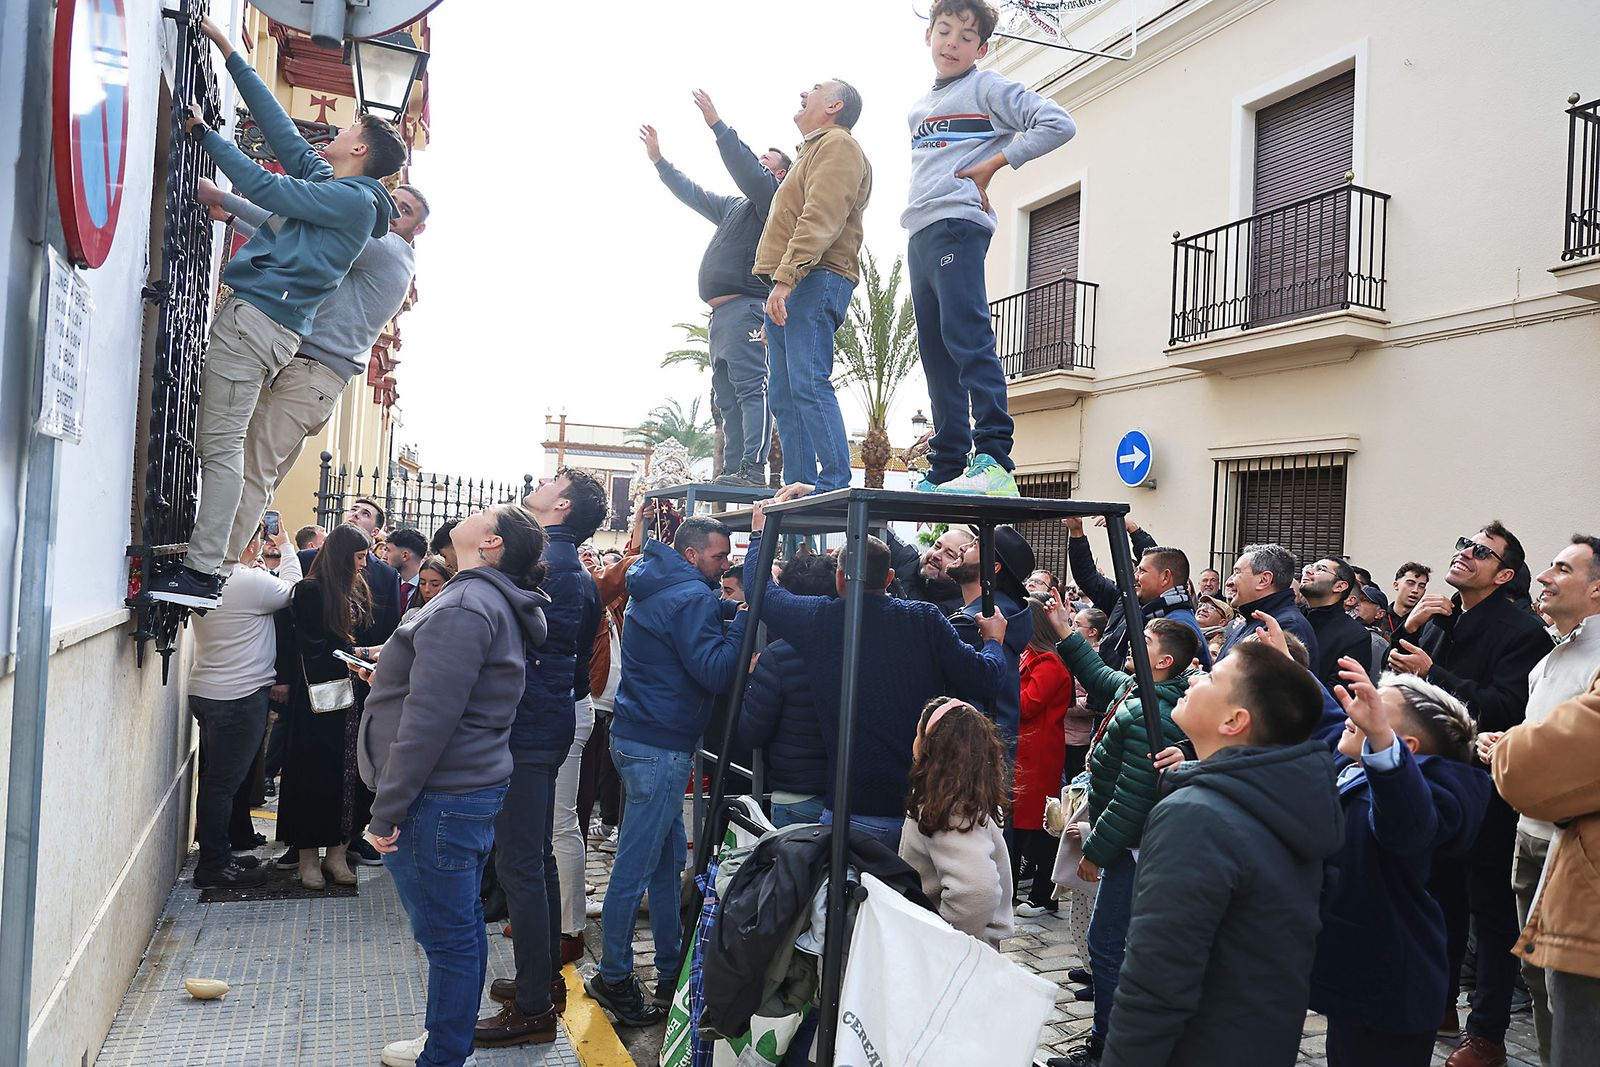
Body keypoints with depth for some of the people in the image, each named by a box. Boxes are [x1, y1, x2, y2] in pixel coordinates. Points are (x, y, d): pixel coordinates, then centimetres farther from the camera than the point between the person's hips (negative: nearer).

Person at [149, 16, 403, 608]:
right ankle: (202, 562, 8)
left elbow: (268, 189, -8)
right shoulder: (323, 179, 23)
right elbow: (277, 122, 27)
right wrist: (227, 49, 30)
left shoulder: (353, 198, -5)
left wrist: (206, 133, 2)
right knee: (222, 444, 6)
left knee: (218, 444, -12)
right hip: (268, 323, 9)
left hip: (257, 316, -9)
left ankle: (204, 570, -13)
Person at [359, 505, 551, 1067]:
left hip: (439, 799, -10)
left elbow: (429, 719, -22)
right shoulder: (496, 604, 13)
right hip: (474, 789, 10)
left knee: (447, 934, 2)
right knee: (462, 925, 19)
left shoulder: (464, 608, -19)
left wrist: (387, 809, -17)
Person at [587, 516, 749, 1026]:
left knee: (668, 858, 16)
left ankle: (671, 968, 27)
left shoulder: (655, 586, 14)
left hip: (638, 736, 10)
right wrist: (743, 618, -15)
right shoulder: (691, 597, -16)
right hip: (660, 745, -10)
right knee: (637, 865, 1)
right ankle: (614, 977, 13)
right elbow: (715, 672, -22)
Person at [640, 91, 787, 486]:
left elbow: (745, 169, -14)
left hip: (745, 308, -10)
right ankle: (731, 471, 2)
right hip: (722, 313, 10)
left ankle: (753, 469, -28)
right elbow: (692, 194, 40)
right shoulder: (734, 207, 31)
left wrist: (717, 124, -18)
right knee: (727, 398, 4)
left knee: (751, 387, -19)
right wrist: (659, 160, 41)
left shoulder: (772, 197, 4)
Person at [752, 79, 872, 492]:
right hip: (788, 288, 10)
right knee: (784, 395, 4)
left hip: (815, 280, -10)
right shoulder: (814, 149, 32)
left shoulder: (837, 144, 0)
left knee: (808, 383, -20)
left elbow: (820, 218, -15)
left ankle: (835, 485, -22)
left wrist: (785, 277, -24)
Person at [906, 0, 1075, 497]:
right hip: (920, 235, 8)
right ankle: (946, 471, 6)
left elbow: (1058, 124, -6)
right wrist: (918, 206, 16)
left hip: (958, 226, -8)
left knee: (967, 336, -20)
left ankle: (993, 461, -25)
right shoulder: (918, 110, 26)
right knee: (936, 355, 4)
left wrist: (992, 165, -7)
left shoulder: (988, 87, 4)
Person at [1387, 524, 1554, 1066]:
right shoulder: (1437, 618, 8)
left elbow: (1506, 707, -25)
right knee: (1441, 896, 19)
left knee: (1490, 910, 5)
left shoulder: (1521, 630, -14)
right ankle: (1438, 1002, 35)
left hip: (1485, 791, -7)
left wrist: (1431, 673, -26)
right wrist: (1409, 628, -9)